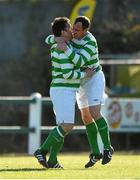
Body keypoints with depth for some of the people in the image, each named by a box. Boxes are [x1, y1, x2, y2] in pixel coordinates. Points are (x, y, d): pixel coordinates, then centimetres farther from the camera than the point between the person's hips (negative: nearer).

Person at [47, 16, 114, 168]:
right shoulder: (72, 36, -4)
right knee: (86, 118, 6)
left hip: (94, 79, -8)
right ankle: (95, 153, 13)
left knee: (95, 114, -21)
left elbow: (79, 61, -39)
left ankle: (107, 148, -9)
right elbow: (49, 40, 1)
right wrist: (57, 39, -19)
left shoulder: (90, 43, -28)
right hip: (81, 82, 8)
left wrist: (66, 49, -46)